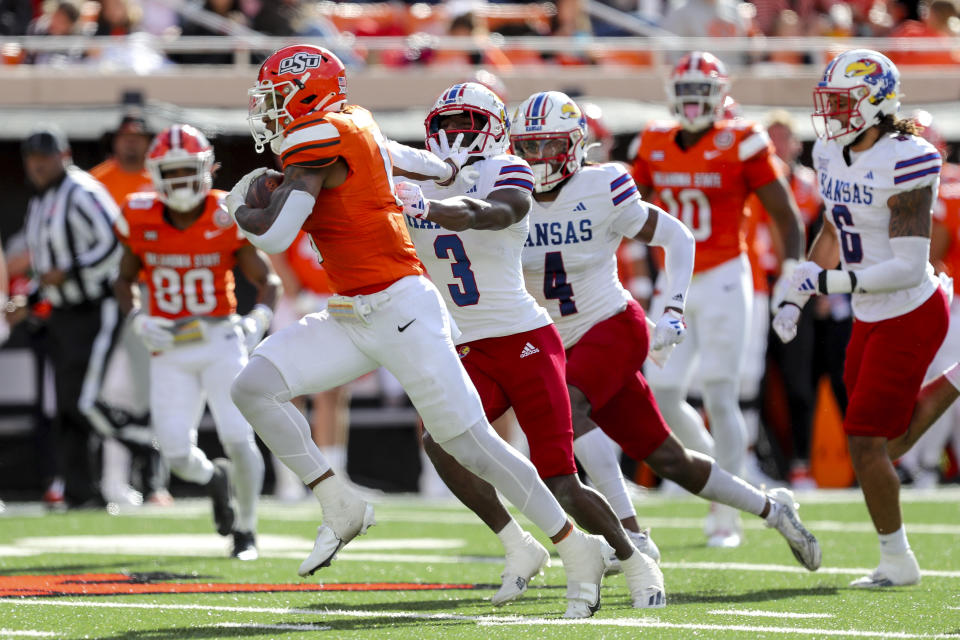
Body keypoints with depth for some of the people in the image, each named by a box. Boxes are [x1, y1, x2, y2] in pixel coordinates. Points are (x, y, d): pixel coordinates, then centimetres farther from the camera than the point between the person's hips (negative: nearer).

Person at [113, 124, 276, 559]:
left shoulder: (227, 219, -9)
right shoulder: (141, 220, -3)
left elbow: (268, 280, -1)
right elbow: (125, 281, 12)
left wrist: (259, 318, -21)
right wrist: (138, 320, -7)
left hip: (221, 342, -2)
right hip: (170, 348, 2)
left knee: (238, 439, -14)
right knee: (177, 454, -7)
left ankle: (245, 528, 10)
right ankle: (214, 479, 31)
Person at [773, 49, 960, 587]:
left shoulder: (906, 164, -23)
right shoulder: (832, 154, 2)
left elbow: (909, 268, -25)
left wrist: (834, 281, -28)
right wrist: (797, 296, 13)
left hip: (910, 317, -8)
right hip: (871, 319, 9)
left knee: (866, 443, -5)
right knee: (889, 444, 16)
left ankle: (898, 560, 12)